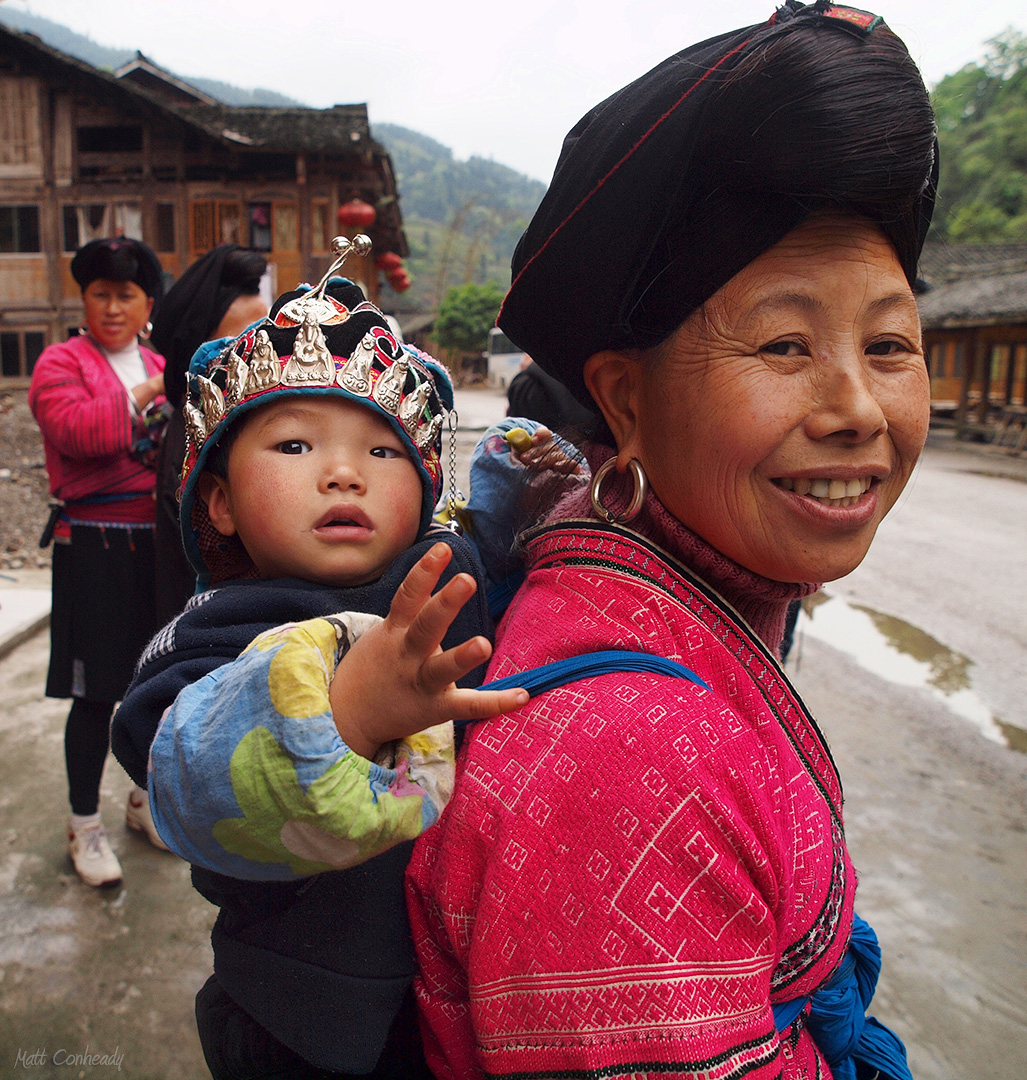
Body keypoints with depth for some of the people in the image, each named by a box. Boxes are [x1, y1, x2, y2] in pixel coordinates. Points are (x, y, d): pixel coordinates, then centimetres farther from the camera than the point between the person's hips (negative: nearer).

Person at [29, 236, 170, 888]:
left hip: (160, 543, 5)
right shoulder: (62, 363, -2)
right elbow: (75, 429, -22)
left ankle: (147, 797, 33)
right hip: (95, 548, -5)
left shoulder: (162, 368, 15)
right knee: (96, 694, 1)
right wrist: (146, 394, -16)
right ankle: (86, 825, 19)